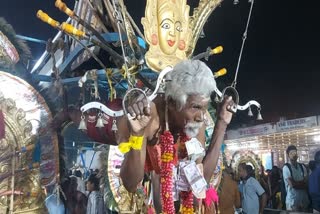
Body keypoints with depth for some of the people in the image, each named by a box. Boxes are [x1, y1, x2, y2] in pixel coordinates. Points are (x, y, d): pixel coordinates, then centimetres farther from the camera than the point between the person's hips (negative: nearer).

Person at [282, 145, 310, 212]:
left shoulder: (302, 166, 7)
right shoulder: (286, 167, -10)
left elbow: (306, 182, 0)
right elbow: (292, 184, -15)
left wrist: (297, 183, -14)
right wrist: (302, 183, -2)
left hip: (304, 199, 5)